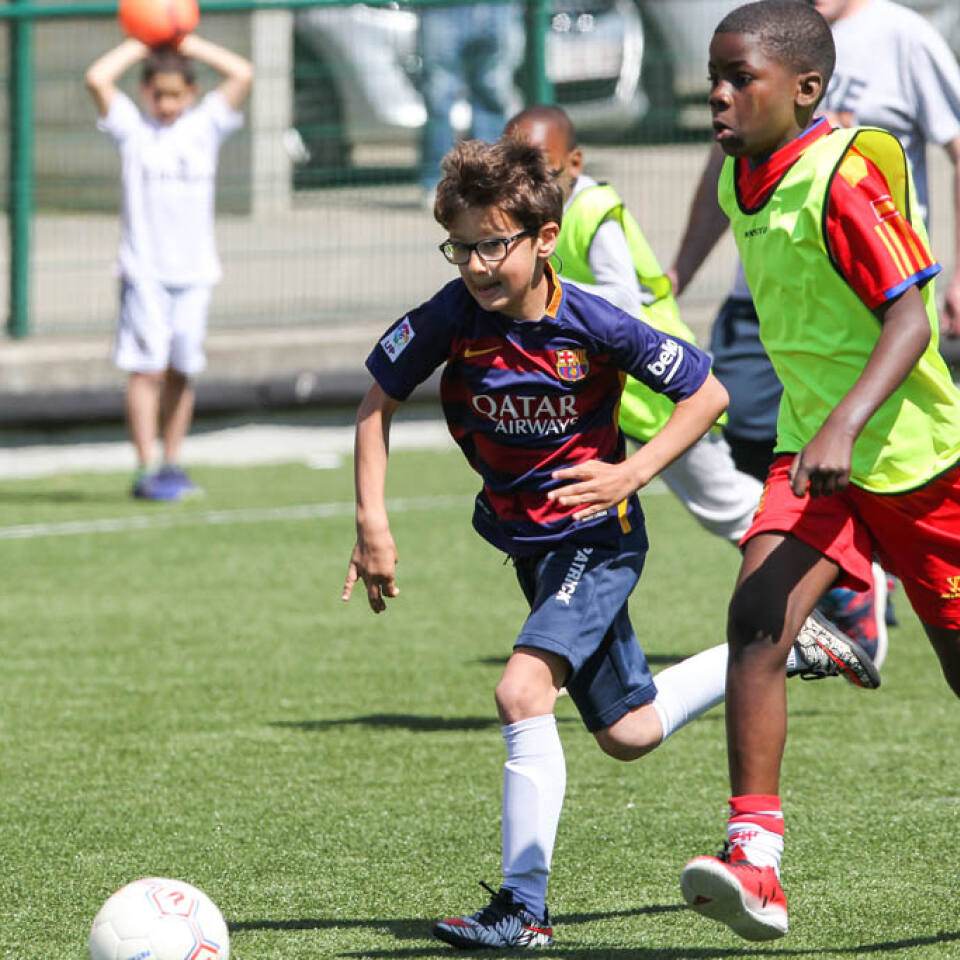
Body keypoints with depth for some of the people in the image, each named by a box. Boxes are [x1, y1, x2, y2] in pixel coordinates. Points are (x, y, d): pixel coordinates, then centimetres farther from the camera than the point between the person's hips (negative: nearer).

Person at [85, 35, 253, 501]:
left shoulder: (205, 125, 9)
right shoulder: (131, 126, 4)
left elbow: (242, 74, 0)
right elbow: (97, 78, -10)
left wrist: (188, 44, 4)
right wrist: (140, 45, 2)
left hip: (194, 270, 2)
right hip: (143, 269, -2)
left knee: (180, 372, 5)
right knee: (147, 368, -9)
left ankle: (171, 464, 15)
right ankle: (146, 468, -8)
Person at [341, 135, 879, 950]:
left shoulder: (592, 326, -23)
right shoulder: (453, 318, -15)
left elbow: (707, 394, -11)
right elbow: (378, 403, -1)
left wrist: (632, 473, -23)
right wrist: (373, 523, -9)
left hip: (595, 536, -6)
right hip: (527, 543, 6)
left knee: (523, 692, -26)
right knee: (630, 734, 16)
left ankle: (524, 906, -21)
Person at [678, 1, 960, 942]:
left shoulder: (841, 178, -21)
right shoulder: (740, 180, 4)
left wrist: (848, 424, -38)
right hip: (812, 449, 6)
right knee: (755, 618, -17)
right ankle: (754, 854, -24)